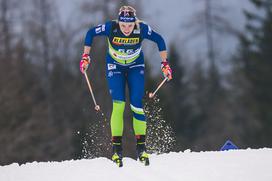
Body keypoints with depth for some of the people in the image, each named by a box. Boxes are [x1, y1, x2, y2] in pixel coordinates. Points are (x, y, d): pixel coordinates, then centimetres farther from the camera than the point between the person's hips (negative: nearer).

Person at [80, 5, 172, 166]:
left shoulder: (142, 29, -27)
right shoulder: (110, 27, -28)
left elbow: (159, 40, -9)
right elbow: (90, 33, -11)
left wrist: (165, 64, -9)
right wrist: (86, 57, -11)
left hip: (136, 67, 1)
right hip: (115, 67, -1)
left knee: (137, 105, -10)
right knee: (118, 105, -16)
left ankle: (141, 146, 2)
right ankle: (117, 147, -10)